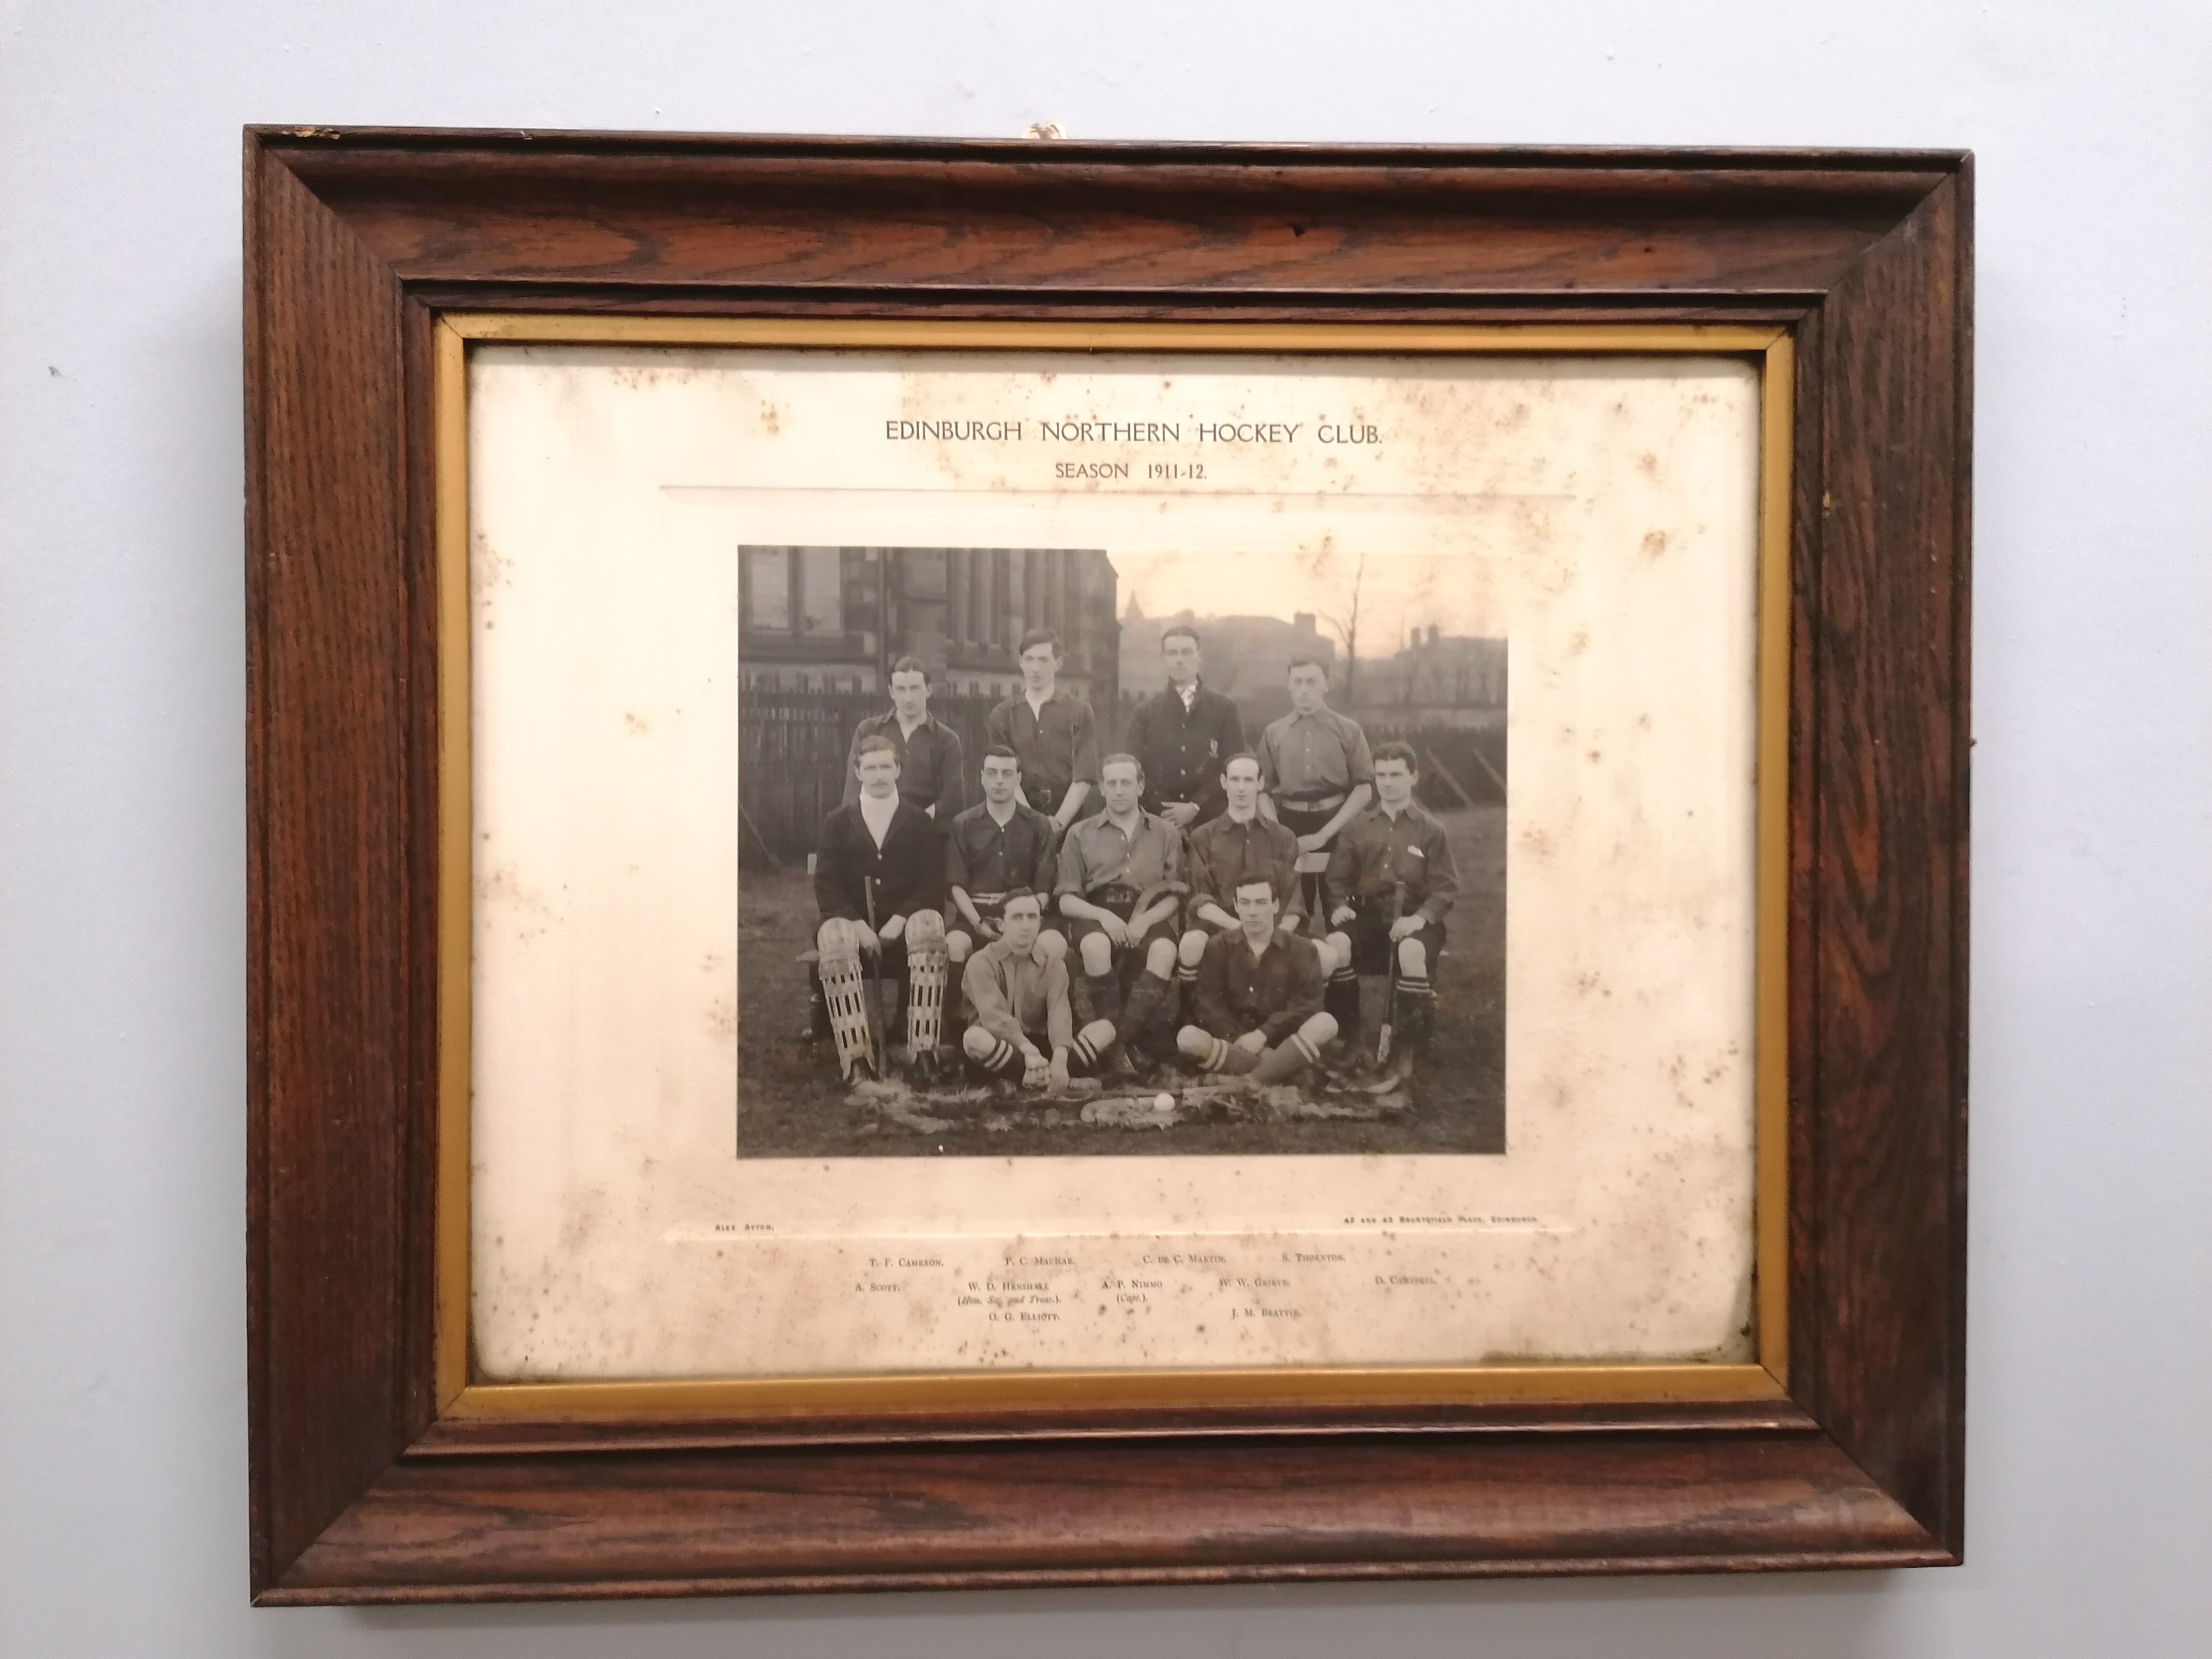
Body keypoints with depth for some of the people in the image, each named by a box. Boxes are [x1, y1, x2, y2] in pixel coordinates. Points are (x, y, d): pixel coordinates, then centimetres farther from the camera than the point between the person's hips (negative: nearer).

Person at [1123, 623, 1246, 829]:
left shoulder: (1225, 710, 8)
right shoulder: (1145, 712, 10)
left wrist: (1195, 807, -10)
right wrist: (1167, 816, -9)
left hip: (1212, 822, 0)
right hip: (1160, 823, 1)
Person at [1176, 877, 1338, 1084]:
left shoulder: (1301, 949, 4)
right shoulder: (1218, 947, 7)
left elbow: (1306, 1005, -7)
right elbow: (1209, 1003, -3)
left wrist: (1264, 1034, -21)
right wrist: (1236, 1039, -20)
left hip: (1279, 1043, 0)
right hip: (1231, 1041, 0)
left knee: (1325, 1023, -30)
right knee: (1187, 1037, -30)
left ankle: (1251, 1081, -31)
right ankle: (1274, 1072, -29)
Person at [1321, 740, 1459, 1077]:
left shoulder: (1431, 830, 3)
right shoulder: (1358, 827, 11)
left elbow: (1446, 888, -1)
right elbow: (1336, 877, 12)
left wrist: (1421, 917, -19)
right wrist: (1339, 905, -10)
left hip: (1413, 917, -2)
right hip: (1367, 913, 2)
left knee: (1411, 951, -38)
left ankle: (1407, 1048, -22)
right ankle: (1348, 1037, -12)